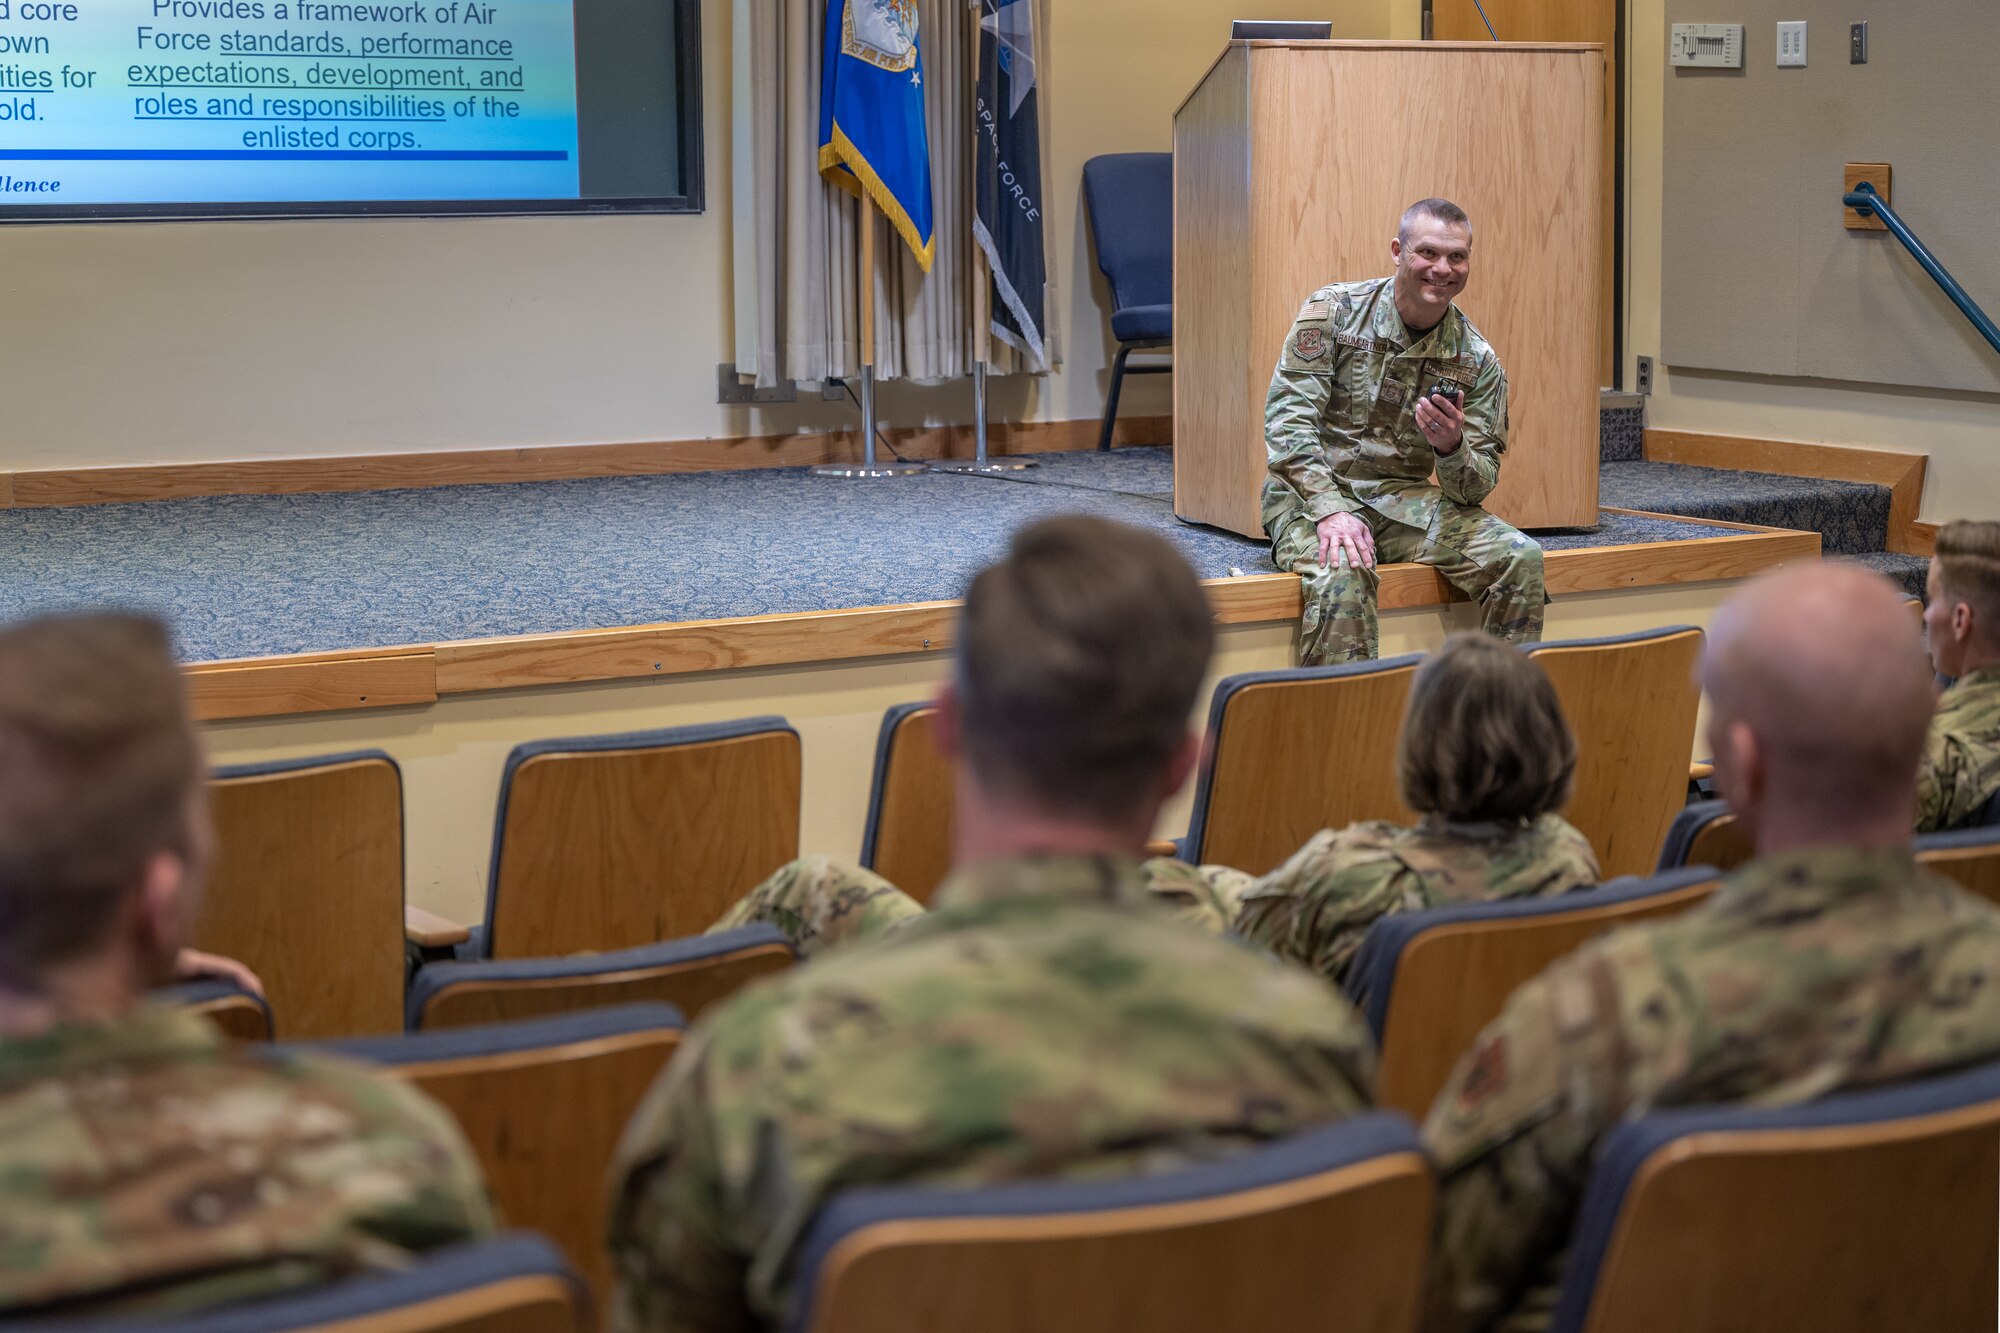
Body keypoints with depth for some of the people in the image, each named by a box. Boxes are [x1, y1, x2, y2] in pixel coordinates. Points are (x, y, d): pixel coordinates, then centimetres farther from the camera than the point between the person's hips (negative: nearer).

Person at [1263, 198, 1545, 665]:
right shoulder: (1333, 310, -6)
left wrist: (1451, 447, -24)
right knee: (1342, 574, -36)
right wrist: (1330, 510, -26)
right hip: (1311, 493, -4)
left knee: (1520, 558, -16)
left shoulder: (1477, 361, 3)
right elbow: (1286, 419, -13)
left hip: (1404, 498, 4)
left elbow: (1475, 488, 1)